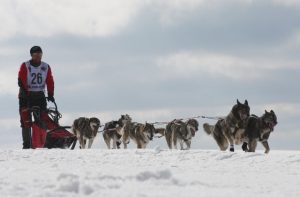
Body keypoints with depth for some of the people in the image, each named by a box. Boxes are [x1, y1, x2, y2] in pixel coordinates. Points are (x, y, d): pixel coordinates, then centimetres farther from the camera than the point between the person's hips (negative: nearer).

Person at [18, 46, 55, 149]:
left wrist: (50, 94, -4)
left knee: (42, 119, -3)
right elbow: (21, 81, -10)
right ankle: (26, 144, -5)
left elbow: (49, 82, 7)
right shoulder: (25, 66, -3)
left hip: (40, 95, 3)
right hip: (26, 96, -3)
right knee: (26, 121, -7)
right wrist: (25, 92, -22)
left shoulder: (46, 67, 7)